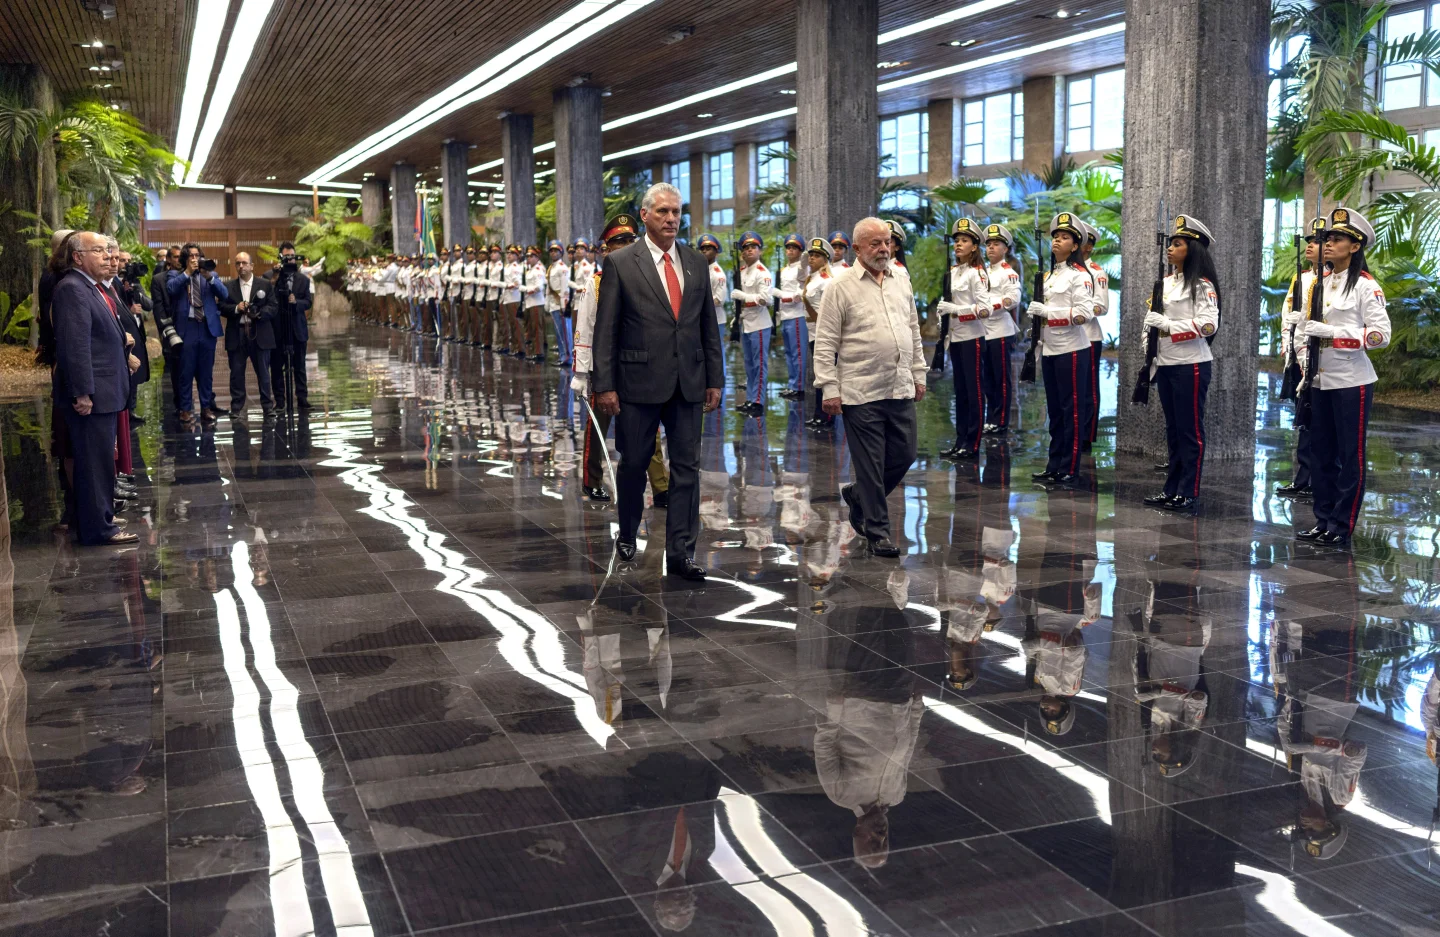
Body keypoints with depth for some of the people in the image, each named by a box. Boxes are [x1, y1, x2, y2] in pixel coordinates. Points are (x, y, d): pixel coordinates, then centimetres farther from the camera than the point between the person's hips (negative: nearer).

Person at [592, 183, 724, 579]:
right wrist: (605, 385, -9)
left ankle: (680, 553, 9)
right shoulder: (621, 263, -3)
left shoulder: (696, 263, 9)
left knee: (687, 468, 3)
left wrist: (714, 379, 9)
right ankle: (627, 535, 31)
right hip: (639, 381, -3)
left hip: (687, 383, 3)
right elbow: (605, 329, -4)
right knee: (634, 463, 9)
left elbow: (708, 326, 12)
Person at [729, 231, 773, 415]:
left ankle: (758, 402, 1)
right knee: (749, 363, 14)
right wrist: (736, 314, 13)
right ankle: (750, 399, 22)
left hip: (759, 324, -8)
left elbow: (764, 298, -21)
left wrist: (742, 296, -18)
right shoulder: (741, 271, 12)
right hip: (745, 323, 8)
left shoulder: (762, 273, -12)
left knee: (759, 363, -3)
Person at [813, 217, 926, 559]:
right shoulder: (841, 287, -5)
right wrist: (829, 389, -11)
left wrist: (919, 375, 15)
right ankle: (877, 531, 13)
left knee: (904, 455, 10)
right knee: (870, 464, 1)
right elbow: (825, 343, -7)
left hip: (901, 389, 6)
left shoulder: (901, 282, 13)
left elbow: (914, 333, 20)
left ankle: (858, 495, 33)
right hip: (861, 393, -6)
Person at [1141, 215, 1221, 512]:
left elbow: (1208, 325, -18)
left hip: (1190, 365, -7)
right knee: (1172, 428, 12)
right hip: (1165, 363, 8)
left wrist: (1168, 324, -21)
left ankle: (1188, 493, 3)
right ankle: (1172, 488, 18)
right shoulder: (1165, 283, 13)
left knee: (1190, 429, -1)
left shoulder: (1202, 285, -9)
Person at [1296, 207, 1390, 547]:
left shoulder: (1366, 286, -9)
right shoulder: (1320, 283, 11)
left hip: (1351, 382, -7)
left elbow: (1381, 335, -16)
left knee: (1350, 455, 1)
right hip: (1320, 381, 7)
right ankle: (1323, 520, 19)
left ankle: (1342, 526, 6)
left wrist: (1331, 333, -21)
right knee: (1322, 453, 10)